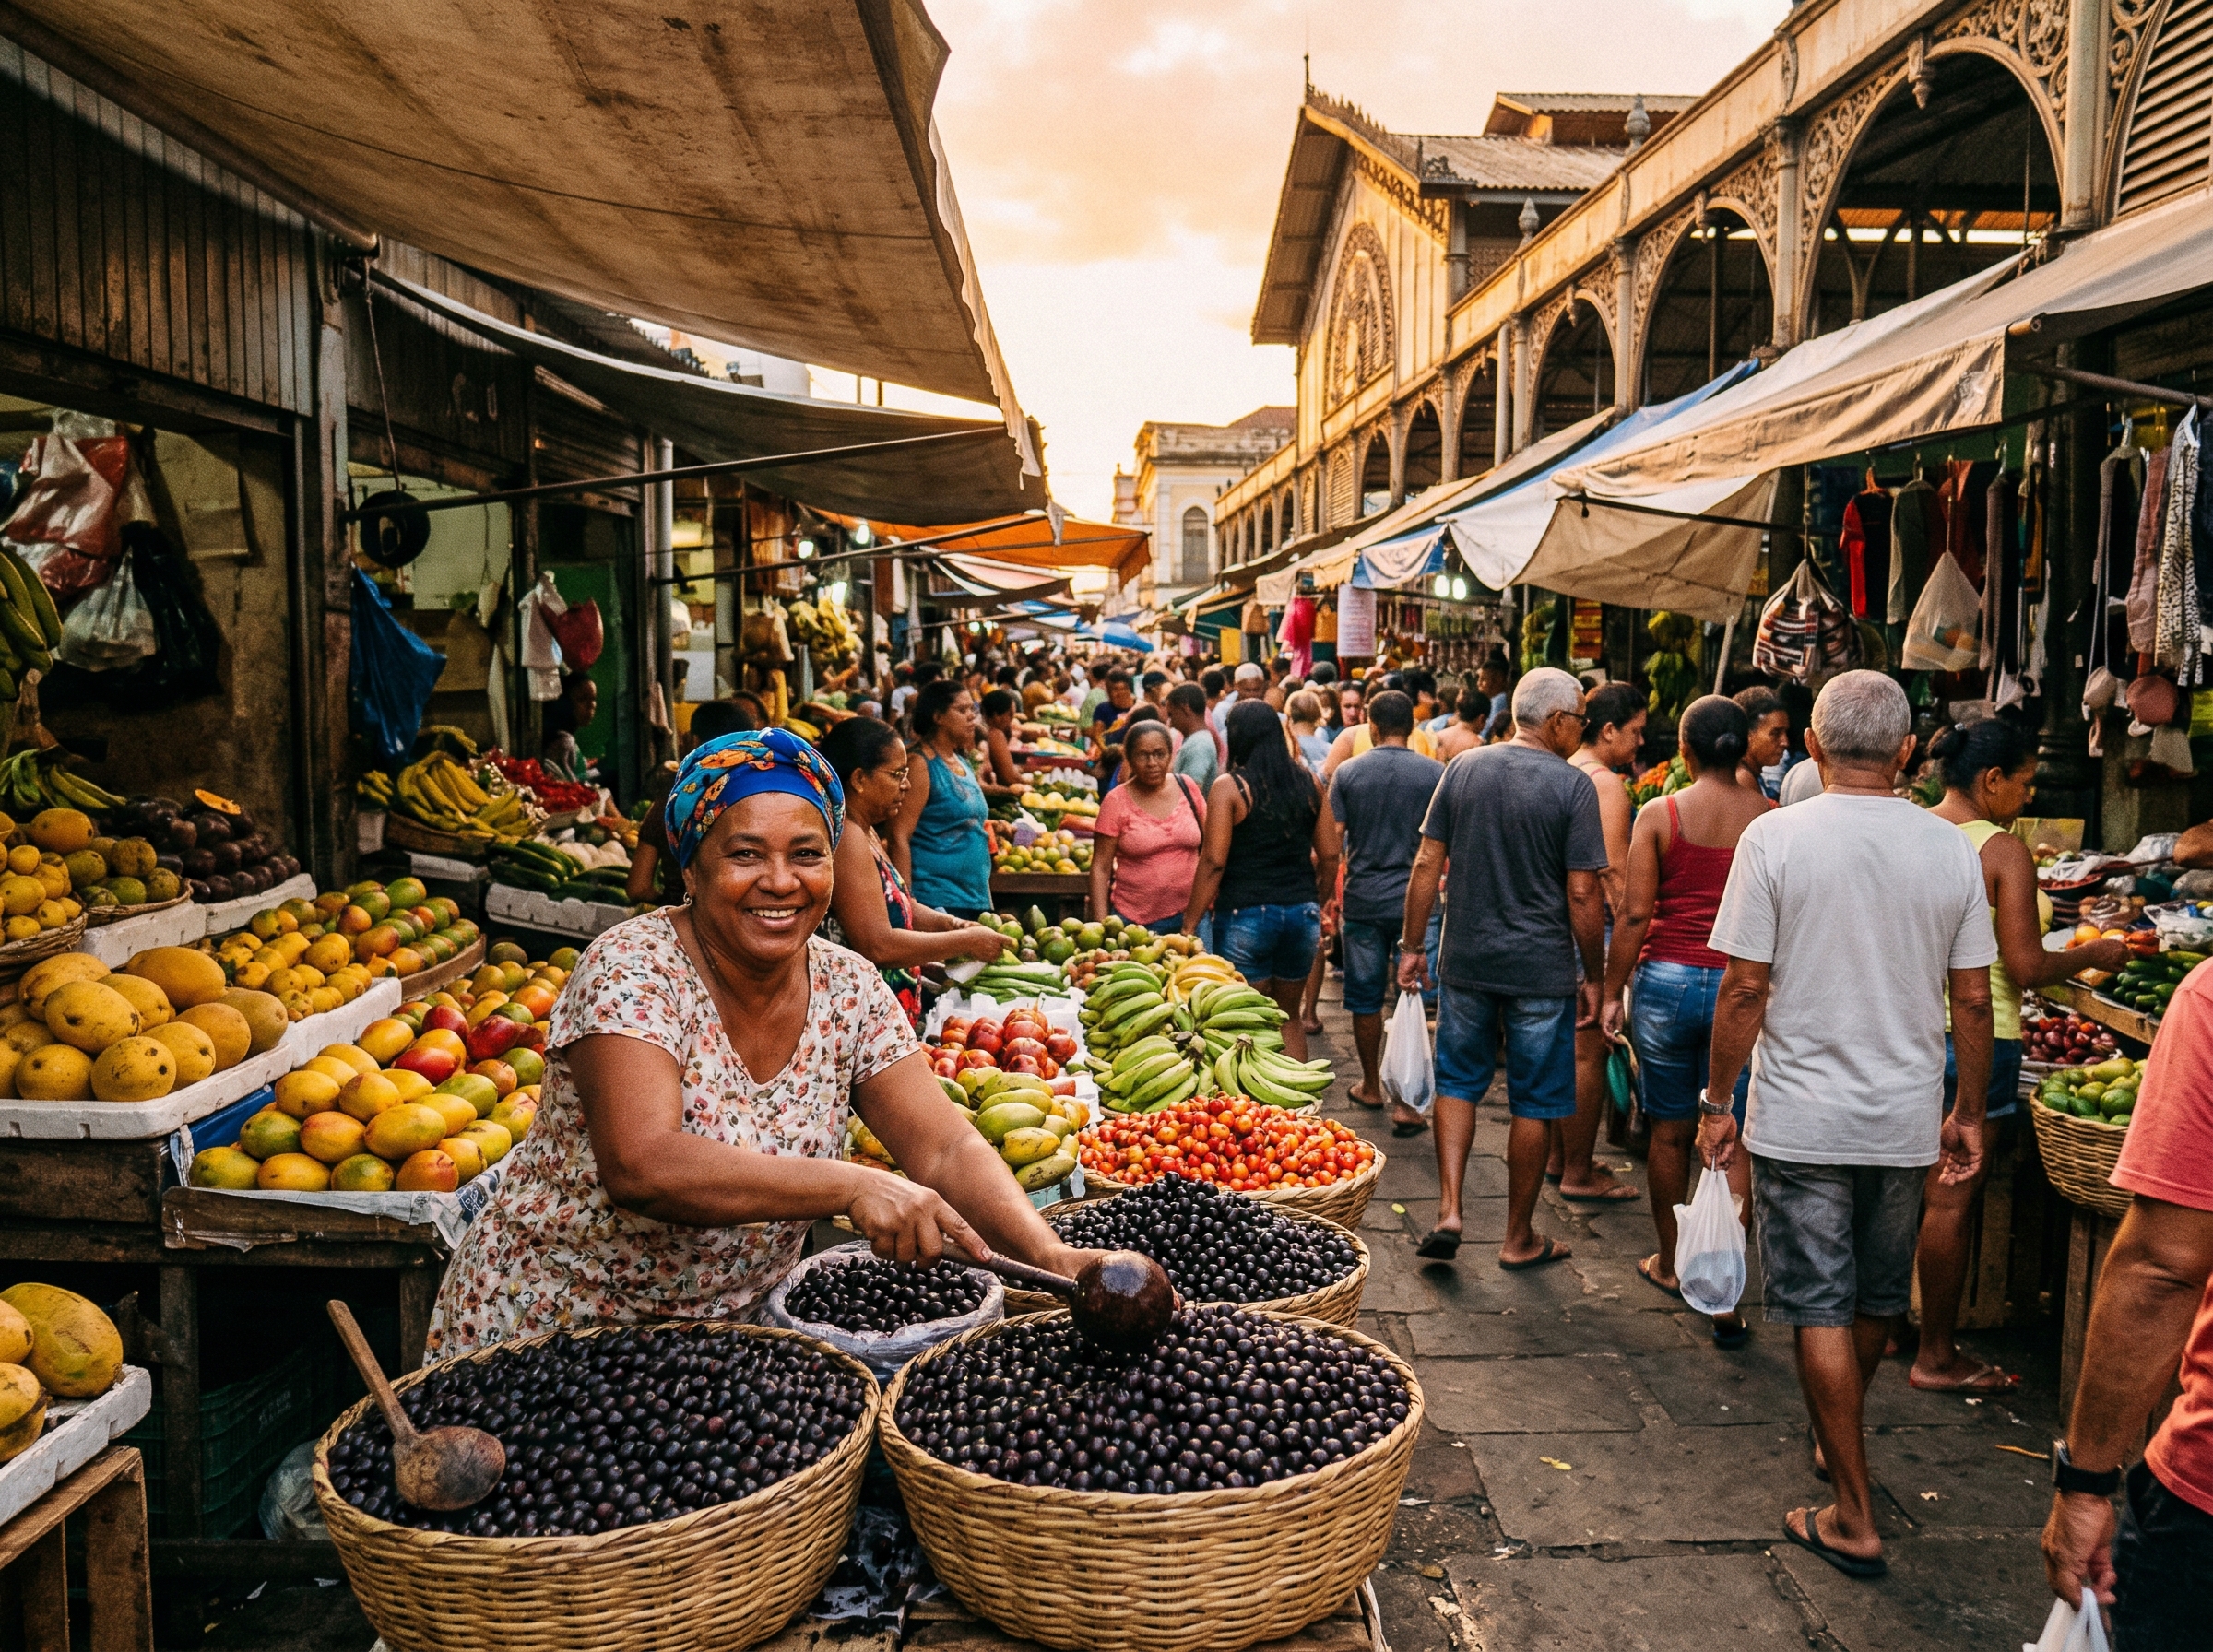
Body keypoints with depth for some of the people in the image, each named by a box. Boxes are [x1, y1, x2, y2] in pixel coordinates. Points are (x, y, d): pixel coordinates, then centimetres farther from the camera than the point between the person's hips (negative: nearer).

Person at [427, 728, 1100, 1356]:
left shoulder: (849, 989, -5)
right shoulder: (632, 970, -20)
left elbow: (944, 1147, -10)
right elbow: (640, 1168, -33)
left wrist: (1053, 1257, -26)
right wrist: (854, 1186, -41)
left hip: (727, 1335, 4)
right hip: (548, 1332, -4)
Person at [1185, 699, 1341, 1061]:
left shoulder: (1230, 787, -9)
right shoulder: (1310, 784, 4)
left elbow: (1213, 862, -13)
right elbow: (1329, 857, 7)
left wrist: (1189, 924, -8)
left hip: (1246, 916, -4)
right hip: (1302, 914, 4)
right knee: (1289, 1016, 18)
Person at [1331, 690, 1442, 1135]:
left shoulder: (1347, 773, -1)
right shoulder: (1435, 773, -4)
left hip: (1363, 899, 1)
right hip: (1418, 899, -1)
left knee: (1366, 998, 13)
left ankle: (1371, 1086, 28)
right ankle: (1405, 1102, 1)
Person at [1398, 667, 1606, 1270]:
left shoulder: (1463, 768, 1)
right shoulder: (1573, 785, -10)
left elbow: (1426, 865, 2)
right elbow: (1582, 894, -11)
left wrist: (1412, 944, 10)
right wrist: (1594, 978, -1)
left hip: (1465, 963, 3)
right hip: (1541, 971, -3)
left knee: (1457, 1083, 18)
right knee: (1534, 1104, 9)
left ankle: (1448, 1211, 8)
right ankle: (1518, 1239, 20)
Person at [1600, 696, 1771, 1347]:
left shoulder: (1660, 815, -4)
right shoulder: (1771, 818, -1)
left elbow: (1634, 914, -6)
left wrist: (1611, 991, 3)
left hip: (1667, 980, 0)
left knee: (1670, 1131, 14)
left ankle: (1670, 1264, 31)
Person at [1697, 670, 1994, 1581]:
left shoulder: (1775, 837, -13)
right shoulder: (1950, 848, -3)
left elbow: (1745, 989, -13)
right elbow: (1972, 1001, 1)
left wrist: (1717, 1104, -3)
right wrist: (1969, 1114, 13)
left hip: (1802, 1119, -4)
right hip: (1907, 1119, 4)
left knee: (1821, 1310, 6)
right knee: (1877, 1299, 22)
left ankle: (1854, 1517, 12)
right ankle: (1838, 1443, 43)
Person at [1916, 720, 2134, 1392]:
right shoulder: (2003, 852, -15)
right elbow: (2026, 967, -16)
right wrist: (2093, 955, 0)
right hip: (1973, 1038, -7)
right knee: (1953, 1198, 3)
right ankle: (1936, 1357, 14)